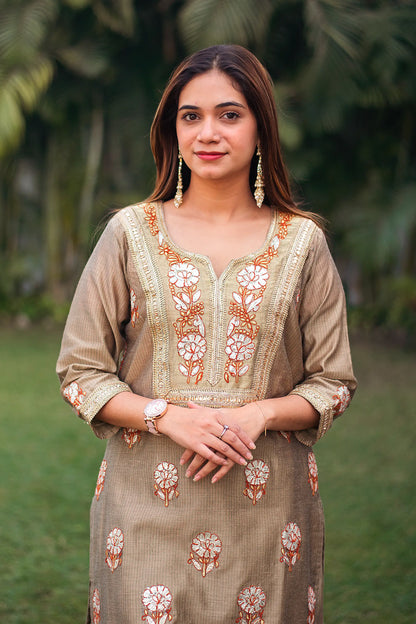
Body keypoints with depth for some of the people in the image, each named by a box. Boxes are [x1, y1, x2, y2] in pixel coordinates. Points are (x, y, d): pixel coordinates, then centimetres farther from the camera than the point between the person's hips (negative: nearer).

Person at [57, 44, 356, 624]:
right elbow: (80, 372, 2)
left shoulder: (302, 242, 2)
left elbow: (334, 381, 5)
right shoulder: (130, 233, 1)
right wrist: (167, 415, -14)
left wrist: (259, 414, -13)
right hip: (149, 505, 0)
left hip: (268, 507, 1)